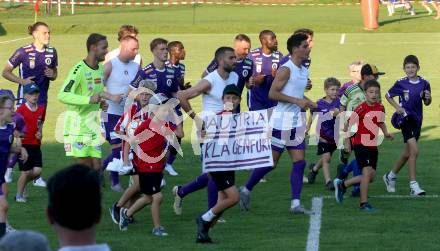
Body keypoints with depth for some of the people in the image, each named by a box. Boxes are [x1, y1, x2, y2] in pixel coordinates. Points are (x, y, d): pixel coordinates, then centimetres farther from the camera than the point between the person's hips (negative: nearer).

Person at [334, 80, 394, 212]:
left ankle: (342, 184, 27)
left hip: (373, 146, 7)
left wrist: (386, 133, 6)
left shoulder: (380, 108, 5)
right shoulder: (361, 109, -15)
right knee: (367, 171, -17)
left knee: (371, 176, 9)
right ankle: (363, 203, -9)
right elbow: (349, 124, -12)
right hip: (361, 144, -7)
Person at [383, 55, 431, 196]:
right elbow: (388, 96, 6)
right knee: (414, 151, -18)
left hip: (417, 120, 5)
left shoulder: (424, 84, 1)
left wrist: (428, 98, -9)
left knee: (407, 153, 16)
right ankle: (413, 186, -15)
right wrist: (397, 107, -8)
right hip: (406, 119, -5)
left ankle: (391, 176, 37)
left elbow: (426, 103, 13)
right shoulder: (401, 84, -9)